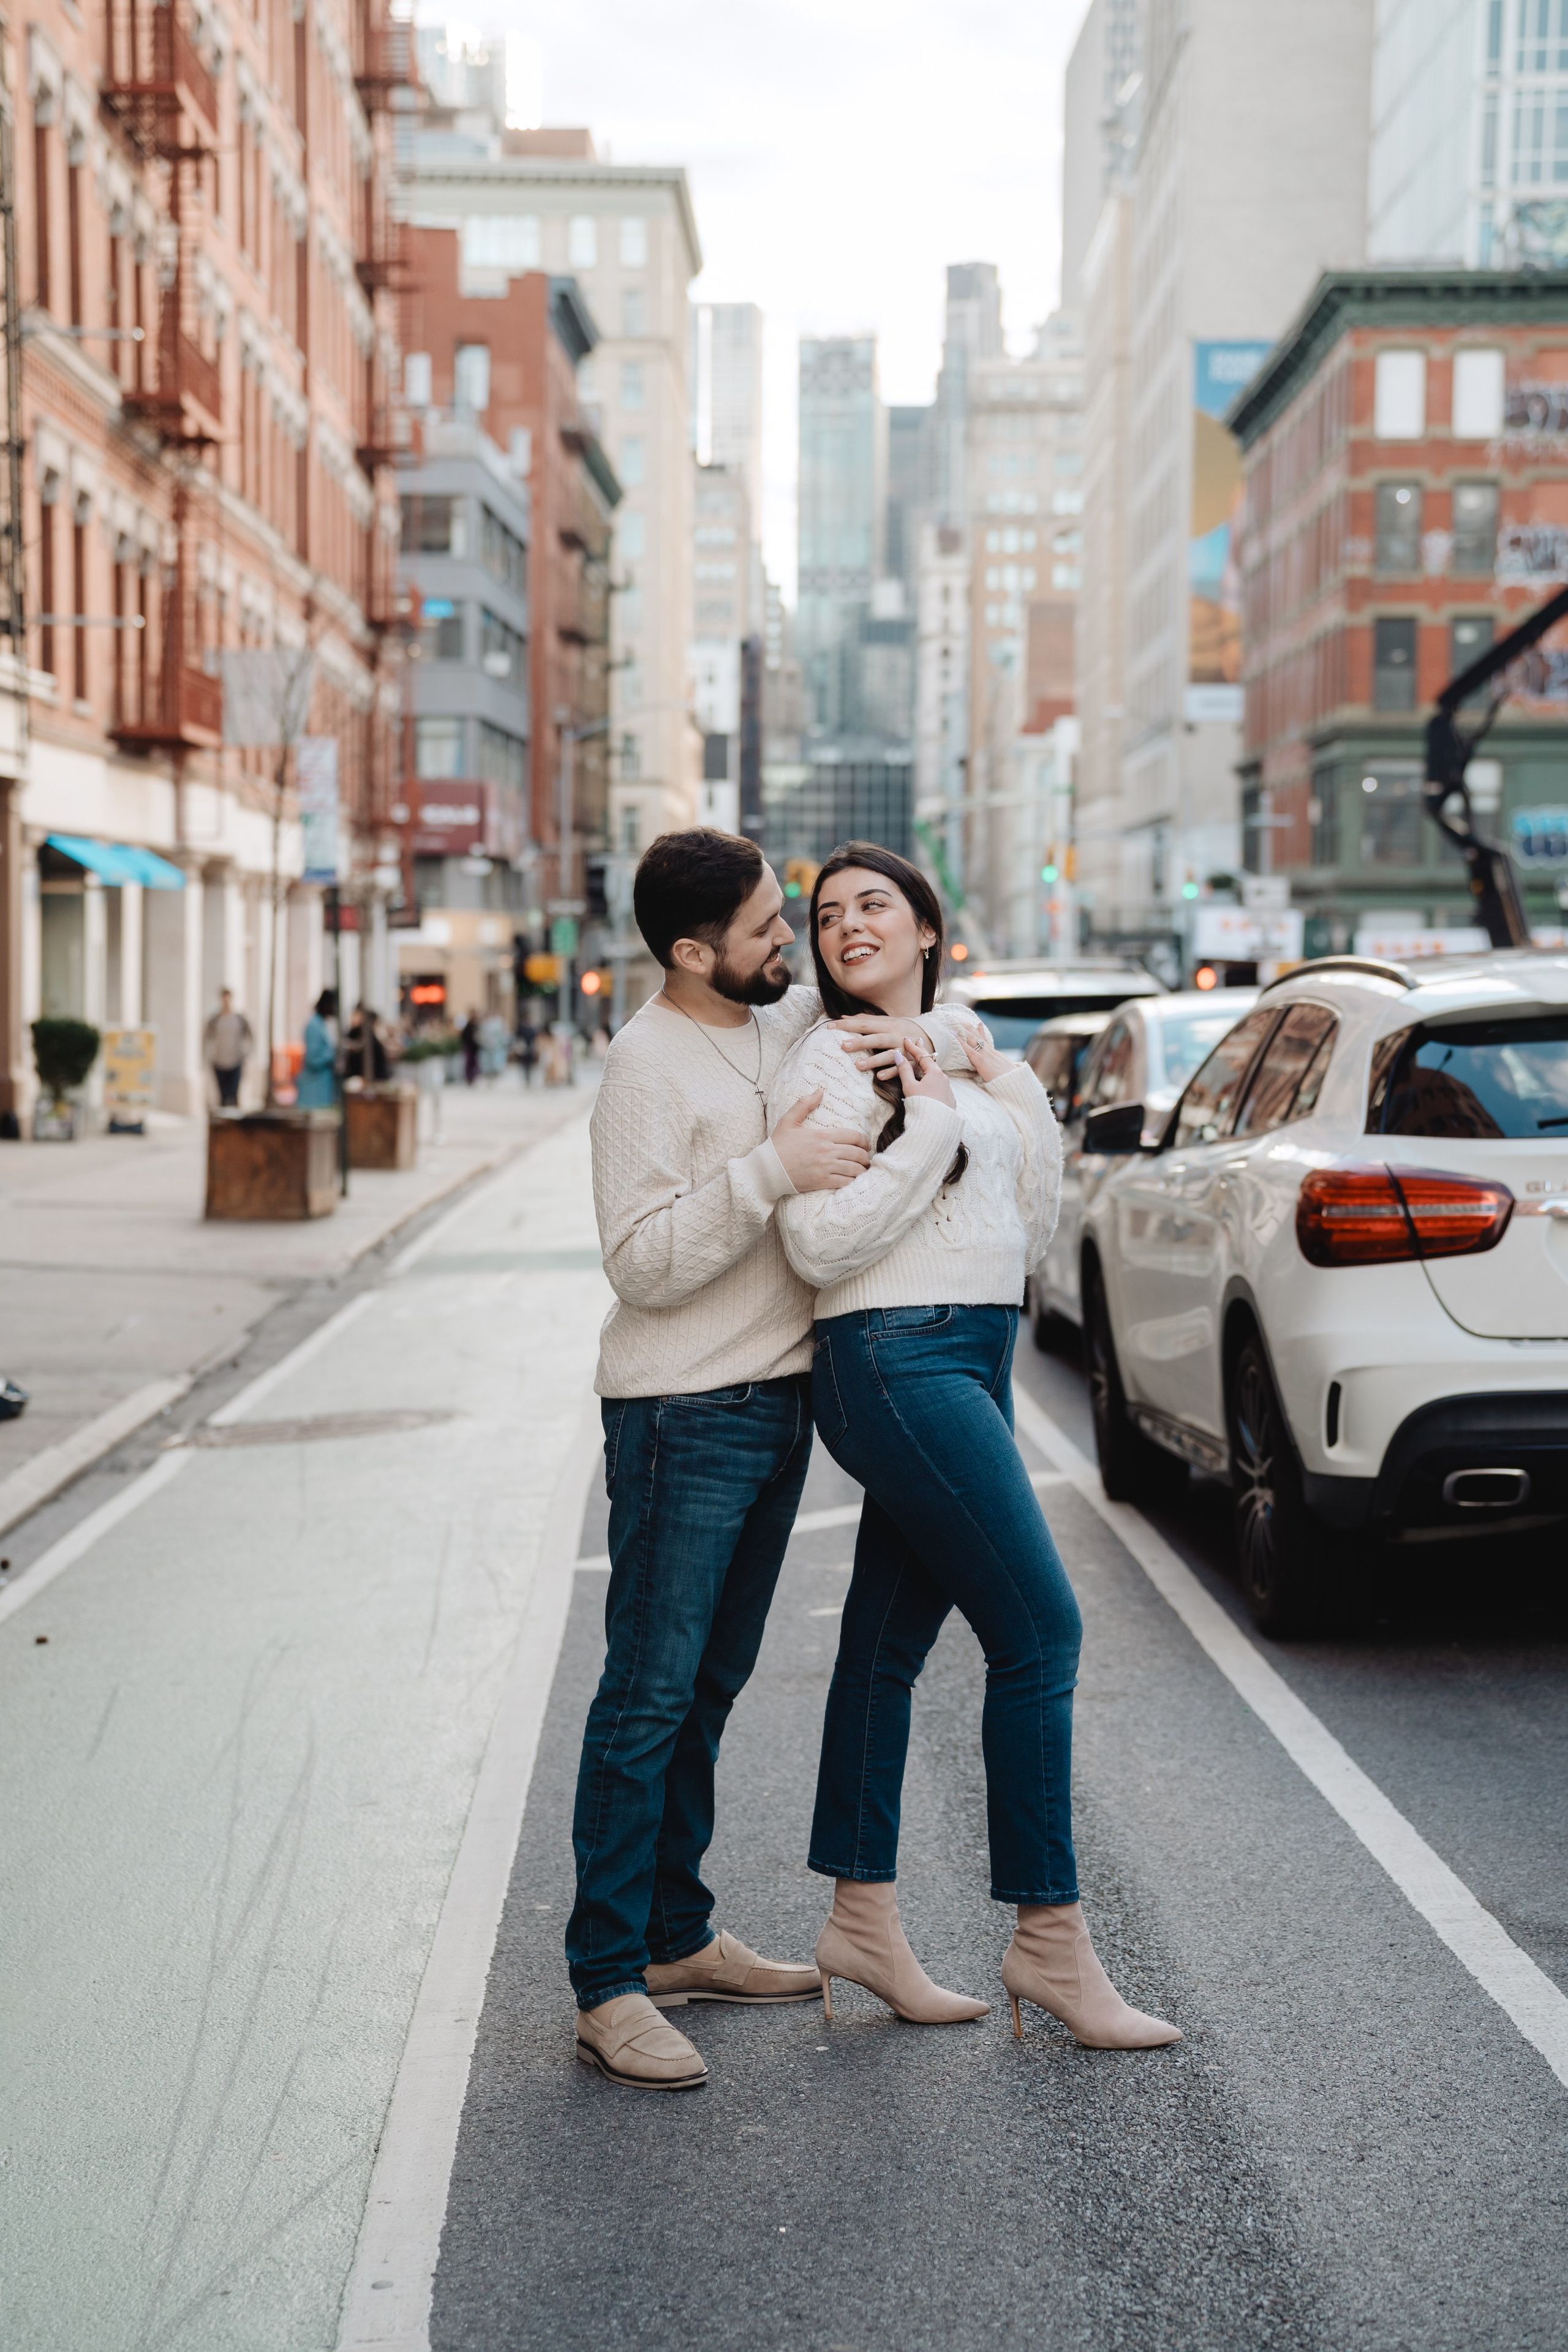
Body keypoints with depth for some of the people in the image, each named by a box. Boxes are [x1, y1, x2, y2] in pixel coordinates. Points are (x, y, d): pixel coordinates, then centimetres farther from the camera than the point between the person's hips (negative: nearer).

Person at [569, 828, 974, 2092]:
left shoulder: (789, 1017, 8)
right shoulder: (648, 1067, -15)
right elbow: (642, 1265, -20)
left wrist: (908, 1031, 2)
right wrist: (772, 1169, -26)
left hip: (779, 1404, 8)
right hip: (683, 1419, -8)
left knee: (709, 1690, 16)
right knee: (648, 1700, -5)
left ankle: (679, 1939, 27)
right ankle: (609, 1988, 0)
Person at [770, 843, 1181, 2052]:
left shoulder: (963, 1049, 16)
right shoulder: (828, 1062, -7)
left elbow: (1027, 1229, 16)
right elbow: (821, 1244, -17)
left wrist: (1020, 1096, 4)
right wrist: (930, 1127, -15)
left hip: (975, 1359, 8)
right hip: (896, 1363, -8)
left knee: (889, 1638, 11)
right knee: (1039, 1633, -8)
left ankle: (864, 1919, 19)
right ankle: (1050, 1939, 1)